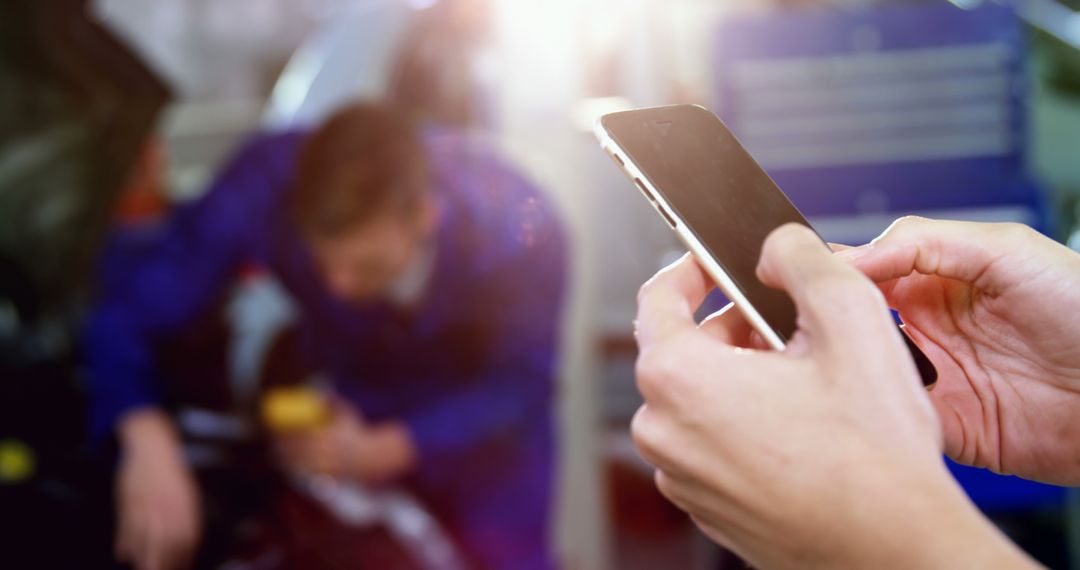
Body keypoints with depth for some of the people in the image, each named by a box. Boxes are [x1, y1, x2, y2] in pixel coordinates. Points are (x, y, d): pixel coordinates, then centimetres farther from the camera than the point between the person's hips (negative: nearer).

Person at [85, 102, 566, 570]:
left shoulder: (523, 237, -37)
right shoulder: (265, 188, -35)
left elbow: (517, 387, -23)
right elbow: (130, 305, -31)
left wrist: (381, 451, -37)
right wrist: (149, 443, -50)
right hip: (348, 406, 1)